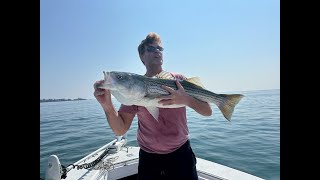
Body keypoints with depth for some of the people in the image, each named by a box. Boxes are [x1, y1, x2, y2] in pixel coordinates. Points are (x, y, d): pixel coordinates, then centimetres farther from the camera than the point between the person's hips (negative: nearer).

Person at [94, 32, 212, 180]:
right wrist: (107, 105, -28)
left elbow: (208, 111, -9)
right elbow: (120, 130, -10)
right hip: (149, 159, 0)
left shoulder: (178, 79, -6)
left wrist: (186, 100, -29)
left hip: (181, 154, 1)